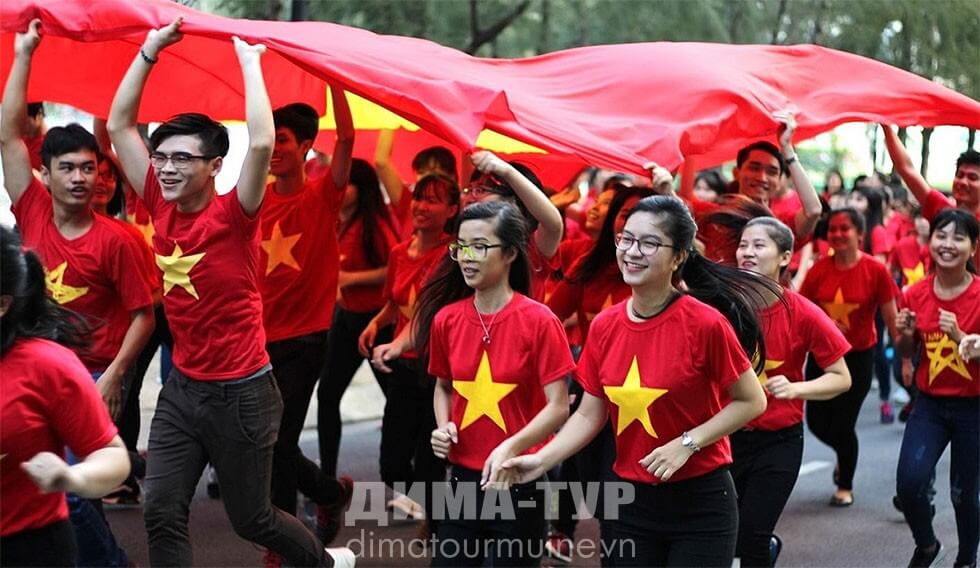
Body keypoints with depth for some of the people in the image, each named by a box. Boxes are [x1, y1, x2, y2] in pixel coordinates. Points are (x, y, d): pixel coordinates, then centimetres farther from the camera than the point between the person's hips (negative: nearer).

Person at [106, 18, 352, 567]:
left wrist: (249, 59, -24)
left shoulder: (233, 215, -15)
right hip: (182, 388, 5)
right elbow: (118, 126, 4)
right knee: (162, 512, -3)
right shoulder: (162, 207, 0)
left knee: (251, 518, 10)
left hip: (241, 393, -5)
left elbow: (261, 143, -33)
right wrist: (151, 50, -3)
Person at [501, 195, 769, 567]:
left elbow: (752, 401, -8)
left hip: (700, 503, -4)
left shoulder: (706, 323, -15)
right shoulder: (604, 326, -1)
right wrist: (541, 460, -6)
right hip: (629, 499, 5)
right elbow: (589, 415, 6)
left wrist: (687, 443, -17)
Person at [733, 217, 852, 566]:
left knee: (749, 537, -10)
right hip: (726, 435, 2)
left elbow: (841, 378, -4)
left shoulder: (803, 314, -13)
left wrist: (795, 389, -18)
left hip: (778, 442, -2)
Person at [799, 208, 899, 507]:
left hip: (858, 356, -3)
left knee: (843, 424, -2)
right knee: (817, 421, 4)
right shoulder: (819, 270, -4)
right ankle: (844, 455, 40)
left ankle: (845, 487, 23)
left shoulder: (876, 270, -11)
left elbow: (891, 318, -7)